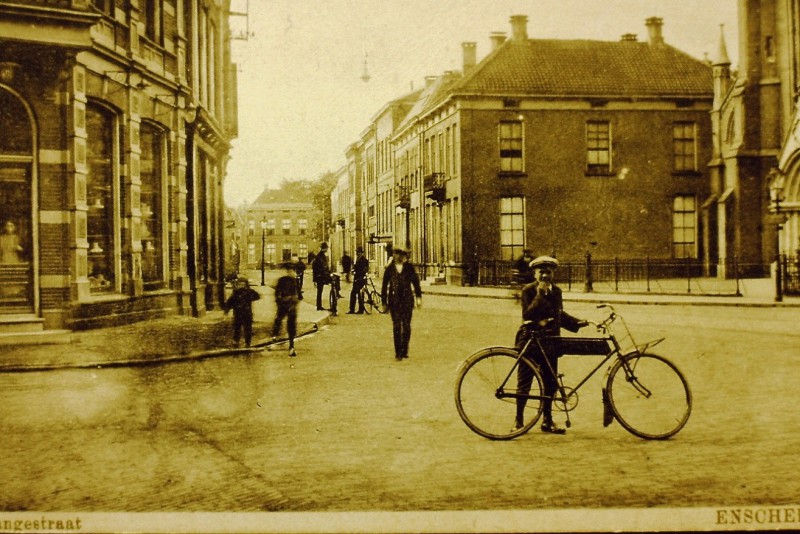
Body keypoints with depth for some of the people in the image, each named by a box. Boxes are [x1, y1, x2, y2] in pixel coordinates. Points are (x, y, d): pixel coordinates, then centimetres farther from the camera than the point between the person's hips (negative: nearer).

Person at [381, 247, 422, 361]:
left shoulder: (409, 268, 4)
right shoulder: (389, 269, 3)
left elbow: (415, 282, 9)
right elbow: (384, 285, 6)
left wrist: (418, 297, 6)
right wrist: (384, 302, 5)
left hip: (407, 300, 1)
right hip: (394, 300, -1)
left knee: (406, 325, 2)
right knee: (396, 326, -4)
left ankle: (404, 351, 14)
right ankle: (398, 353, -2)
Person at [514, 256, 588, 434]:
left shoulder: (556, 291, 8)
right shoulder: (528, 290, -8)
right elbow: (527, 314, -20)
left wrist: (576, 323, 7)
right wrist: (540, 295, -23)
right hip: (530, 340, -5)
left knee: (550, 383, 6)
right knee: (524, 383, 1)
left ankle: (547, 421, 17)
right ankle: (518, 420, 13)